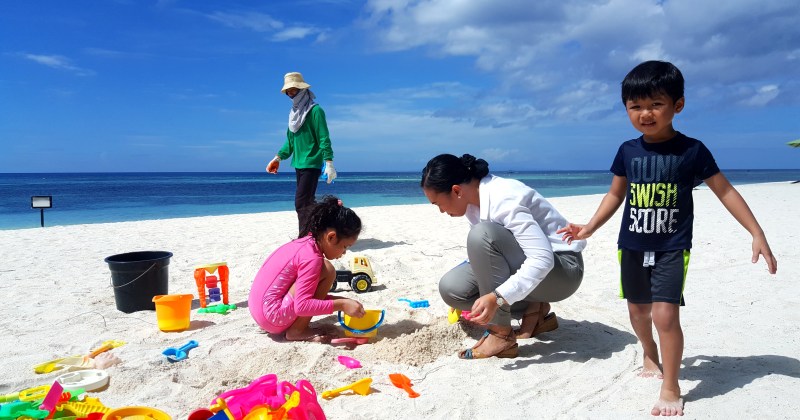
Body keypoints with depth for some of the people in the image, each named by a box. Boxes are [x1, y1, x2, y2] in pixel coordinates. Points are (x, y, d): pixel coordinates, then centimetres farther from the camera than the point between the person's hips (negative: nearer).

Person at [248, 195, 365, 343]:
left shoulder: (306, 243, 8)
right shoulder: (311, 258, -20)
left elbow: (310, 294, 17)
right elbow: (302, 306, -24)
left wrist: (342, 302, 9)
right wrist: (341, 304, -21)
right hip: (273, 316, -10)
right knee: (327, 270, -17)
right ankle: (297, 331, -7)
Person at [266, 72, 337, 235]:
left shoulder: (315, 110, -9)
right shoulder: (294, 112, 15)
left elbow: (324, 139, -14)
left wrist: (329, 163, -20)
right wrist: (279, 157, 11)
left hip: (312, 164, -8)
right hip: (298, 164, 8)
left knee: (301, 203, -13)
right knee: (308, 203, 12)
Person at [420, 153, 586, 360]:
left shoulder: (504, 200, -28)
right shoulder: (473, 199, -1)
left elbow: (543, 259, -35)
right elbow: (486, 252, 14)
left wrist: (496, 297, -41)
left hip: (563, 270, -8)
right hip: (528, 266, 8)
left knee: (482, 234, -32)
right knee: (450, 286, -7)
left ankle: (501, 335, -21)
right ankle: (533, 311, 2)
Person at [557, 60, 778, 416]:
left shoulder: (692, 150, -9)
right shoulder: (627, 151, 0)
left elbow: (726, 192, -3)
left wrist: (757, 234, -7)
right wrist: (590, 228, 2)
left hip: (672, 248, -4)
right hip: (632, 246, 4)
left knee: (665, 313, -14)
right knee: (638, 308, 16)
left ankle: (671, 388, 4)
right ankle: (650, 357, 45)